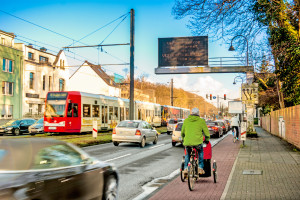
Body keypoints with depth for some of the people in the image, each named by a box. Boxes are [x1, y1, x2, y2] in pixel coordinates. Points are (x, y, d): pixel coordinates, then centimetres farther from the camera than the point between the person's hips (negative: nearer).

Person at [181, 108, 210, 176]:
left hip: (187, 142, 2)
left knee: (187, 154, 28)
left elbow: (182, 132, 22)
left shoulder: (186, 120, 12)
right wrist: (207, 139, 29)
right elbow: (206, 132, 11)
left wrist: (184, 139, 40)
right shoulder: (201, 121, 5)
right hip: (198, 142, -2)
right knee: (200, 152, 28)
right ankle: (200, 168, 23)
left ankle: (186, 168, 16)